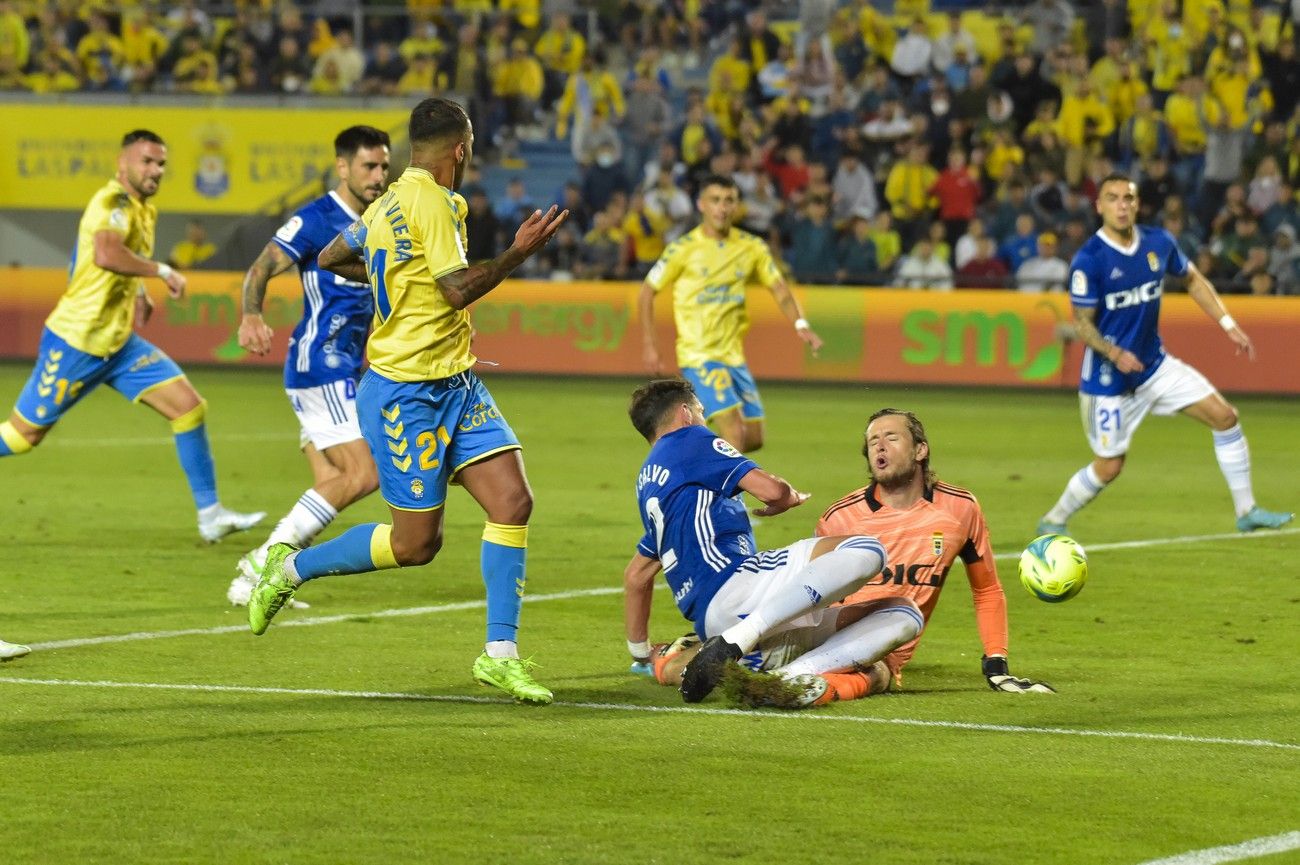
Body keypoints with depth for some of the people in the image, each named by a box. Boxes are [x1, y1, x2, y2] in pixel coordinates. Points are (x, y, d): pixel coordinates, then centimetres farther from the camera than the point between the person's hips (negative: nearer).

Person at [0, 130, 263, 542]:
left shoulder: (143, 211, 12)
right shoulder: (114, 201, -17)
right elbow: (105, 254, -38)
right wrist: (161, 271, -27)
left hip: (118, 343, 9)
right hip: (75, 342, -9)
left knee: (190, 407, -2)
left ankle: (210, 515, 2)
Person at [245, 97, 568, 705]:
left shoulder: (392, 201, 11)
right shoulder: (430, 202, -17)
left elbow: (330, 258, 21)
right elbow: (459, 289, -21)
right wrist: (519, 252, -14)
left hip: (455, 385, 9)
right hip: (405, 392, -9)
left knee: (513, 500, -4)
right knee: (416, 543, -2)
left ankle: (499, 654, -1)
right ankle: (291, 569, 19)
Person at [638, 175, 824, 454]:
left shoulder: (752, 248, 5)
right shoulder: (683, 249, -7)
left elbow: (780, 290, 4)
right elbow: (647, 292, 1)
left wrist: (800, 324, -15)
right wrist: (649, 345, -4)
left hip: (734, 355, 6)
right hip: (698, 355, -6)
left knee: (753, 439, 6)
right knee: (735, 433, -19)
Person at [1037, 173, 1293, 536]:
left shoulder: (1159, 243, -3)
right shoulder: (1088, 260, -18)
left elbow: (1193, 280, 15)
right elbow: (1082, 322, -15)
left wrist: (1228, 324, 7)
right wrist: (1115, 354, -31)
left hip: (1155, 366, 6)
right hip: (1108, 379, -6)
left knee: (1224, 417, -2)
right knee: (1109, 467, -2)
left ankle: (1246, 512, 9)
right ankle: (1052, 522, 22)